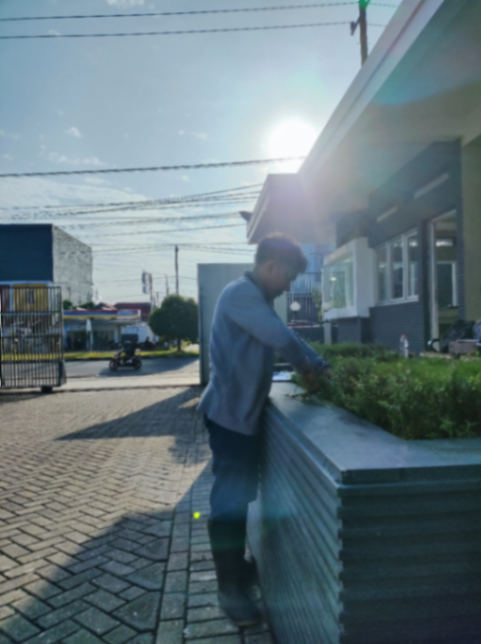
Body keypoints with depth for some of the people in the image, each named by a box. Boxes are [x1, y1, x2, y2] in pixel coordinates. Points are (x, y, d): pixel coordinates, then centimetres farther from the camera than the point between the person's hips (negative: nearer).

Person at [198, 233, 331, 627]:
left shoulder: (258, 300, 15)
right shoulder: (241, 294, -18)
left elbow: (284, 338, 18)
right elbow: (281, 339, -27)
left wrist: (321, 366, 6)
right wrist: (305, 366, -9)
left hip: (245, 412, 10)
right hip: (230, 413, -10)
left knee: (241, 494, 19)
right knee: (231, 497, -1)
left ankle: (236, 565, 36)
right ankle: (230, 589, 11)